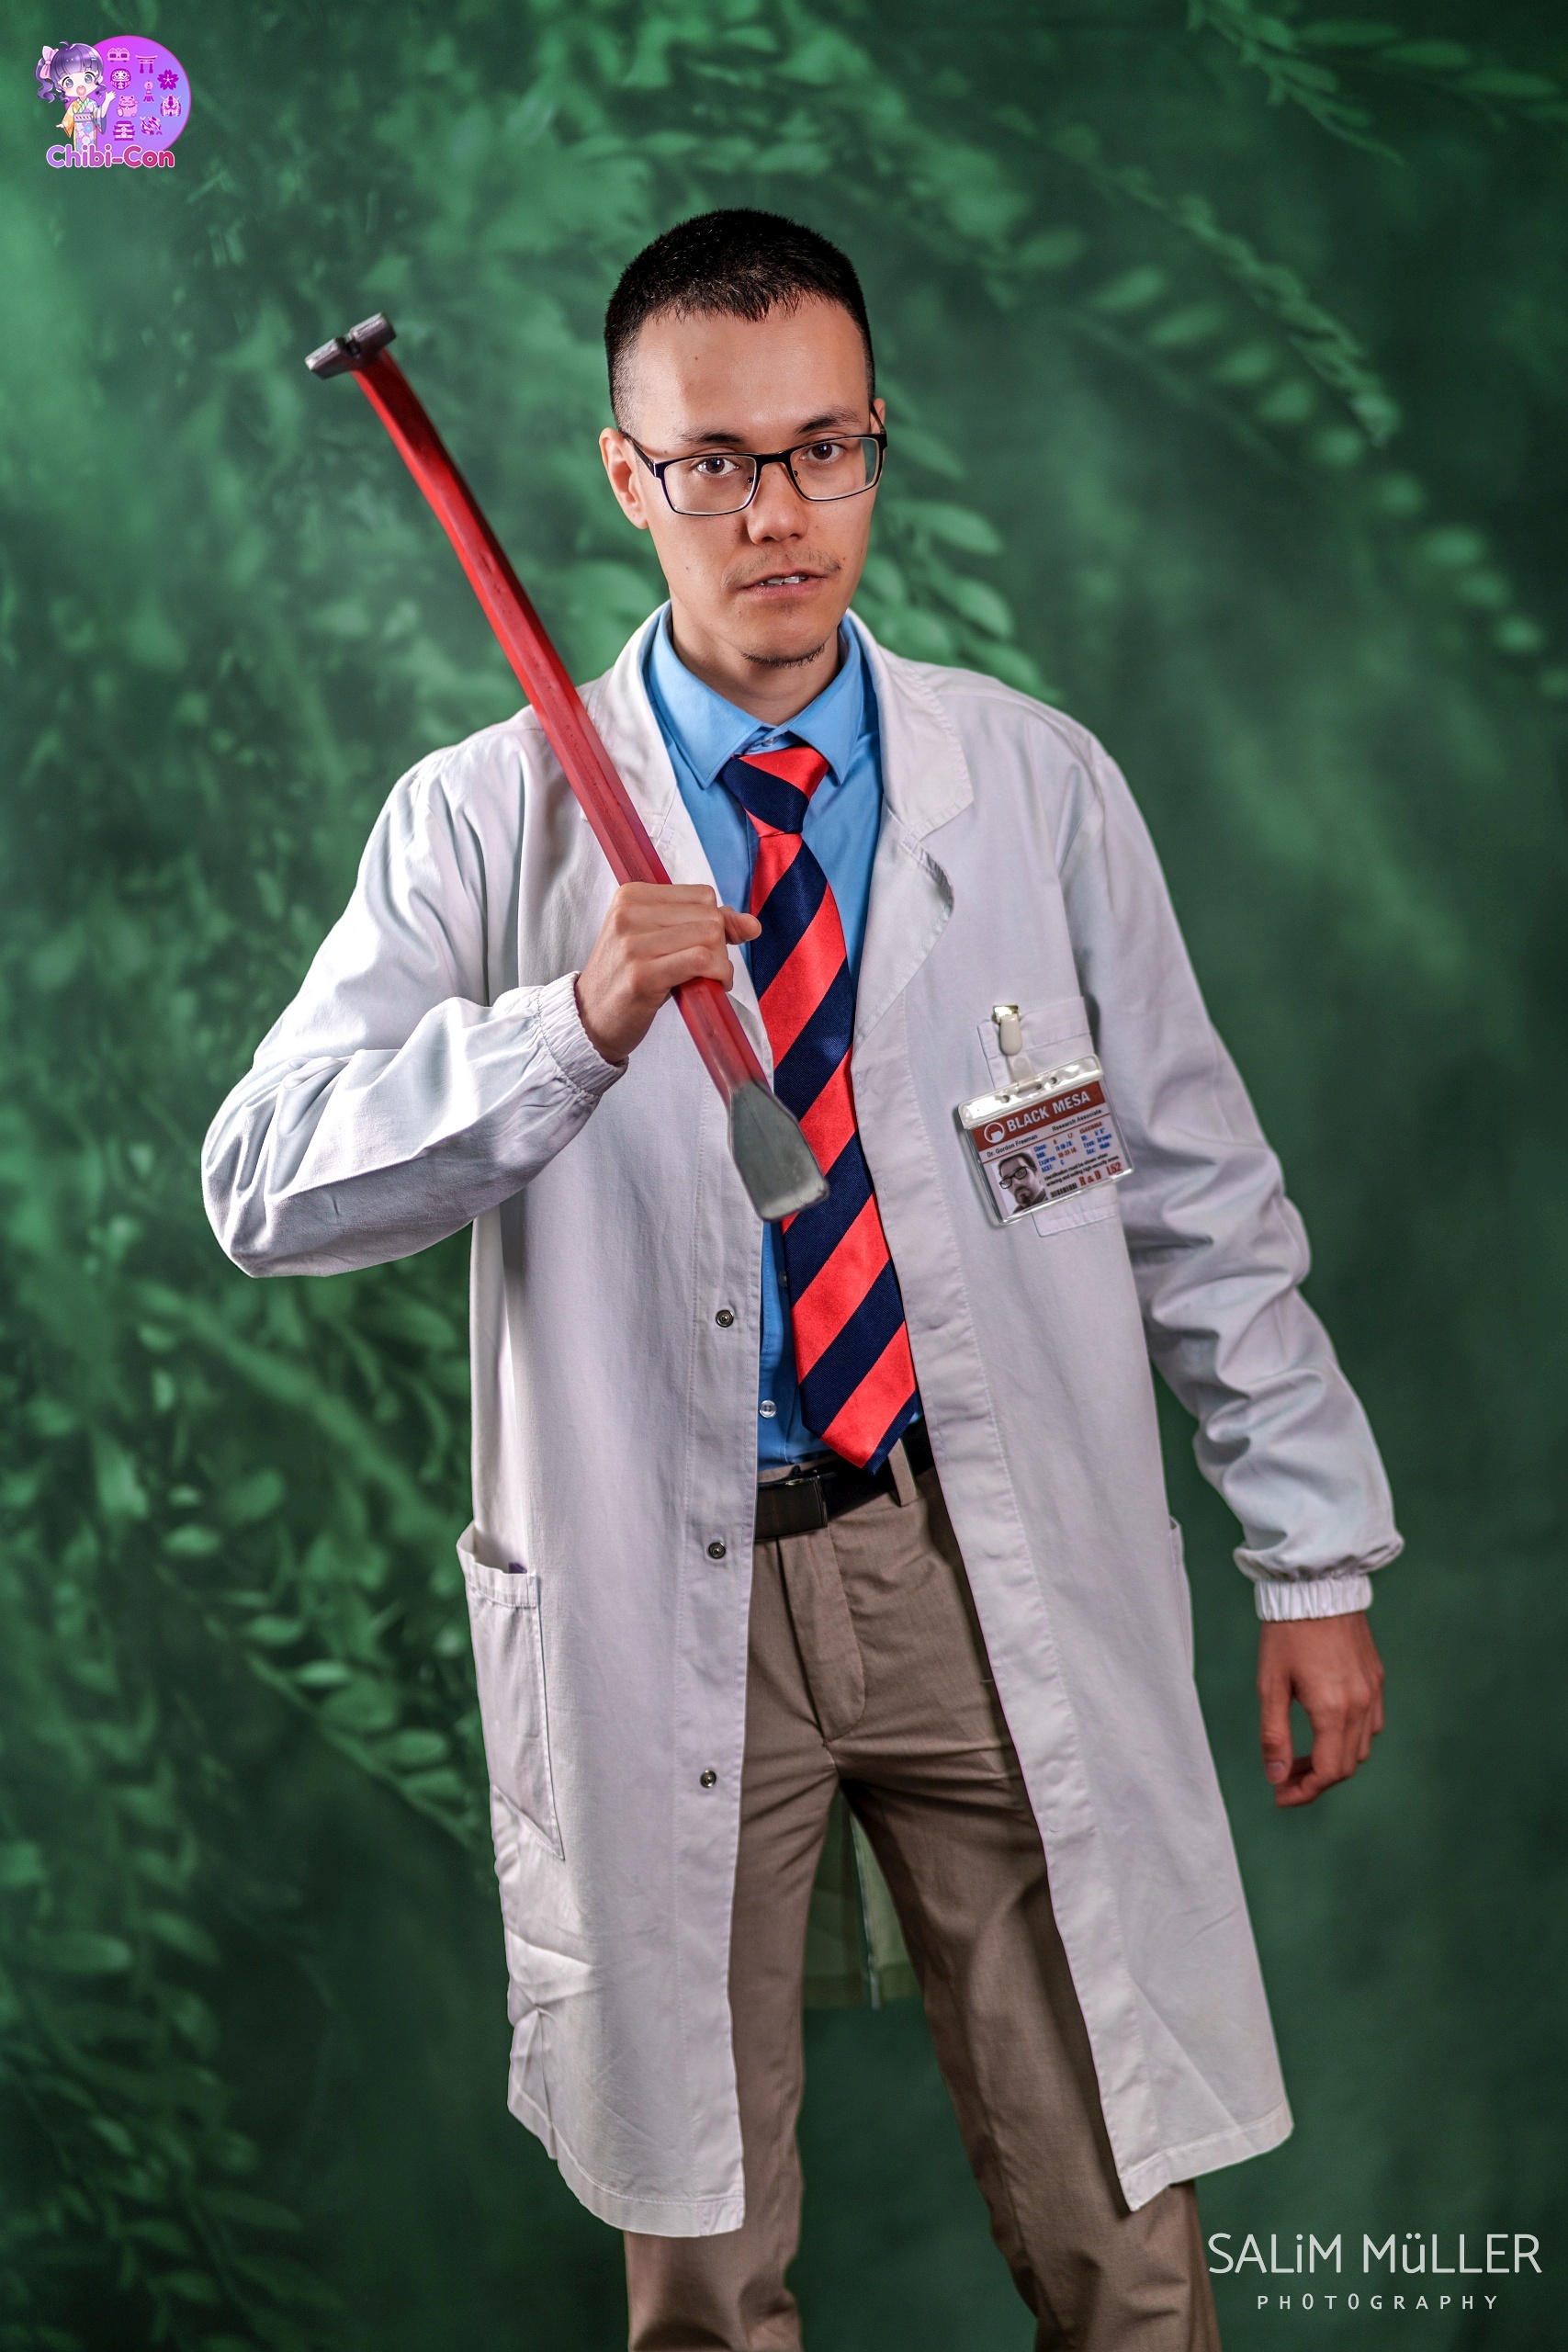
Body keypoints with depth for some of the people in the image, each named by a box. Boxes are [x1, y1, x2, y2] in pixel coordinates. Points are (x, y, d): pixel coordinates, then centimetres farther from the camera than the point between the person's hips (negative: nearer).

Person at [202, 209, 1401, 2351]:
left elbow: (1200, 1193, 8)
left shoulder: (1040, 786, 5)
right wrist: (578, 1025, -24)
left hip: (1004, 1576, 1)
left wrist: (1314, 1554, 6)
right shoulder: (487, 823, 0)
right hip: (662, 1594, -1)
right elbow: (266, 1185, -10)